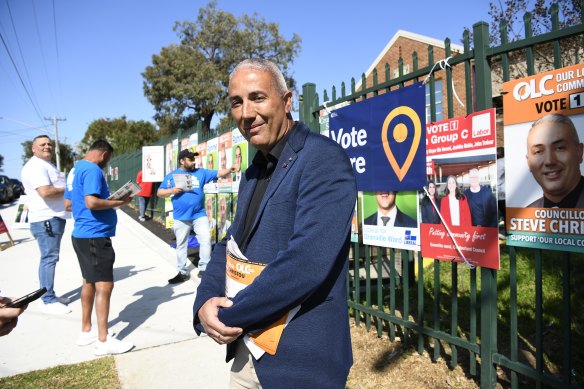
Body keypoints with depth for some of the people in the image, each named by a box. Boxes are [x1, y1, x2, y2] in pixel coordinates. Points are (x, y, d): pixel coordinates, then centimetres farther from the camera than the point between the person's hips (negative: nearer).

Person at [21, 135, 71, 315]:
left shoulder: (47, 165, 21)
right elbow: (45, 192, -26)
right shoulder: (35, 166, -14)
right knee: (49, 259, -8)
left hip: (55, 217, 11)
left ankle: (50, 296, 23)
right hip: (46, 219, -11)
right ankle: (48, 301, -3)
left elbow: (56, 187, 28)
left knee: (51, 258, 14)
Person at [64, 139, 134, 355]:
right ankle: (104, 341, 1)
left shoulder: (76, 169, 16)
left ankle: (86, 331, 29)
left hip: (82, 234, 11)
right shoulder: (92, 170, -16)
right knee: (104, 286, -6)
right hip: (95, 236, -11)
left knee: (89, 282, 18)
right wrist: (119, 202, -15)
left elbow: (68, 203, 21)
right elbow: (92, 202, -28)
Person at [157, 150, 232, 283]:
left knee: (206, 240, -7)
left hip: (199, 215, 1)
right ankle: (183, 272, 23)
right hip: (181, 217, 0)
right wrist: (172, 190, -14)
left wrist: (231, 169, -15)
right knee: (181, 245, 10)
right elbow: (160, 192, 5)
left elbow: (219, 173, 1)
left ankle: (203, 269, 8)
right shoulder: (172, 176, 3)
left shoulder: (201, 172, 5)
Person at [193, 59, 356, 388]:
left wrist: (228, 317, -17)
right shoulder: (254, 172, 9)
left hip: (298, 358, -7)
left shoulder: (323, 159, -19)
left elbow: (307, 263, -29)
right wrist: (205, 301, -10)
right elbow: (231, 244, 9)